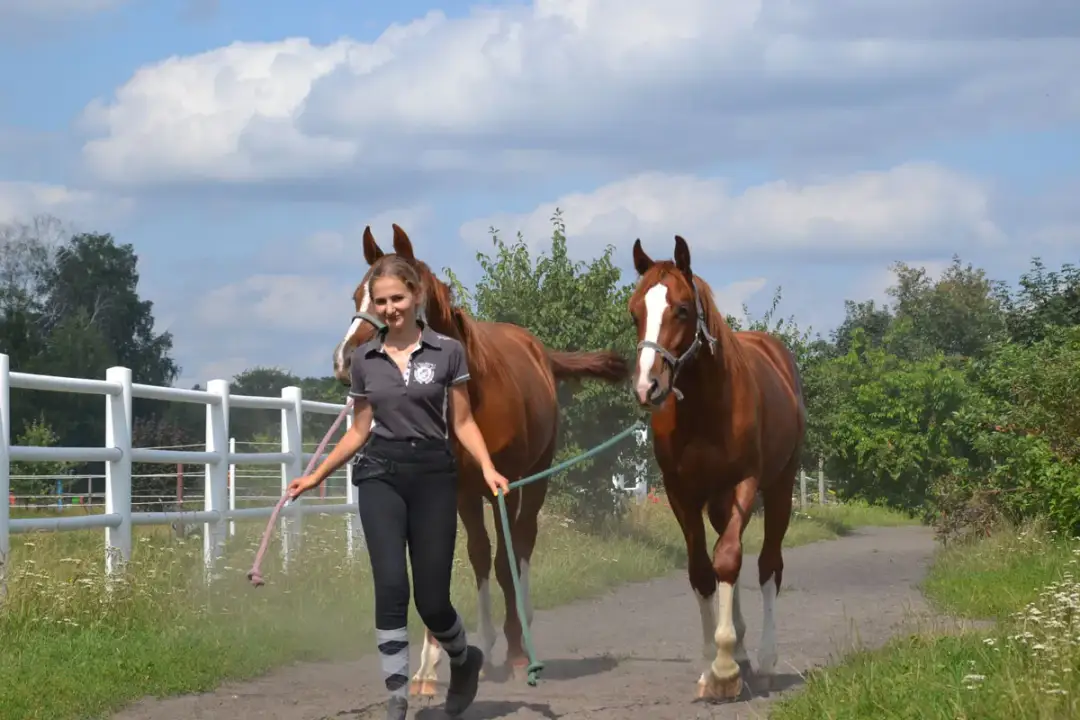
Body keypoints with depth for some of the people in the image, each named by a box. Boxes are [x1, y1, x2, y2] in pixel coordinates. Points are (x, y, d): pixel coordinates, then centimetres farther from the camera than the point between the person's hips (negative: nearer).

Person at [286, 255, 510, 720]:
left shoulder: (448, 352, -1)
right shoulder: (364, 359, 7)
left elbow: (462, 422, 1)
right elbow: (360, 430, 14)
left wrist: (488, 468, -14)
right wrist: (318, 475, 9)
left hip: (434, 475, -1)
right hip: (380, 476, 1)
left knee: (431, 598, 0)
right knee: (391, 587, -14)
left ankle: (464, 660, 34)